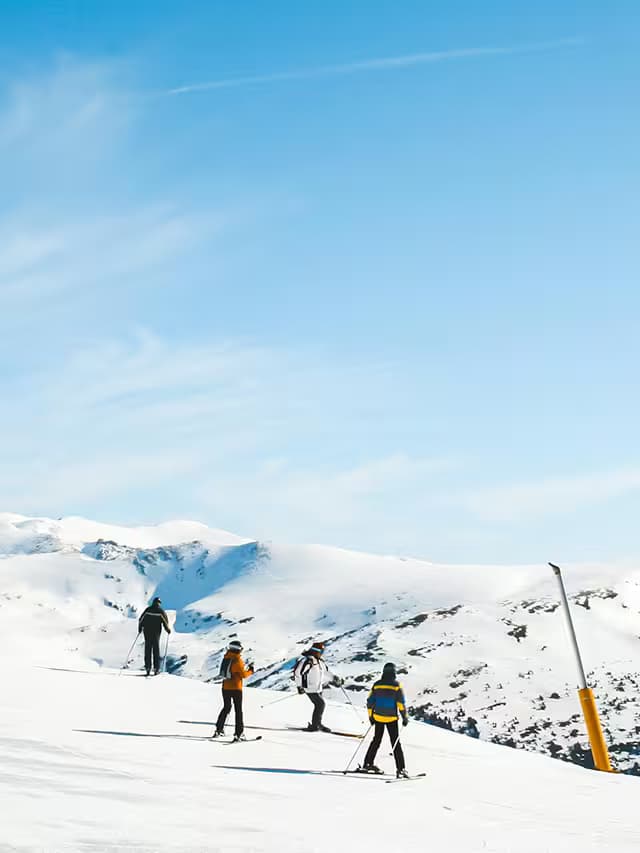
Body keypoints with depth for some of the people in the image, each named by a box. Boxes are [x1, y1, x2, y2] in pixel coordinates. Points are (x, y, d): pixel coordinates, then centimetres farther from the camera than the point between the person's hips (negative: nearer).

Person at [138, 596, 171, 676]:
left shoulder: (147, 610, 2)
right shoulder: (161, 611, -4)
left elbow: (141, 619, 4)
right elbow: (165, 621, -3)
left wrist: (140, 628, 18)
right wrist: (168, 630, 12)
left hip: (147, 631, 2)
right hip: (156, 632, -2)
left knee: (147, 649, 5)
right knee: (156, 649, 4)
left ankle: (148, 667, 1)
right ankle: (156, 668, 0)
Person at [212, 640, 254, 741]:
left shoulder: (226, 657, 5)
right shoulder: (237, 660, -15)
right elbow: (243, 674, -12)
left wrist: (246, 667, 17)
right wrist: (250, 671, 8)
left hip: (225, 687, 6)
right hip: (236, 688, -6)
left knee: (226, 708, 21)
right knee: (238, 711, 1)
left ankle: (218, 730, 20)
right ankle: (239, 734, -4)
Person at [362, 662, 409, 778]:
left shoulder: (377, 685, 0)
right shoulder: (396, 685, -9)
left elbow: (370, 702, 4)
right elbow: (401, 703, -11)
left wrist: (371, 716, 15)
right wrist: (405, 717, -2)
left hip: (378, 717, 3)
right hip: (391, 718, -3)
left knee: (376, 741, 17)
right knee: (396, 744, 3)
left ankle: (368, 764, 19)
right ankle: (400, 768, -2)